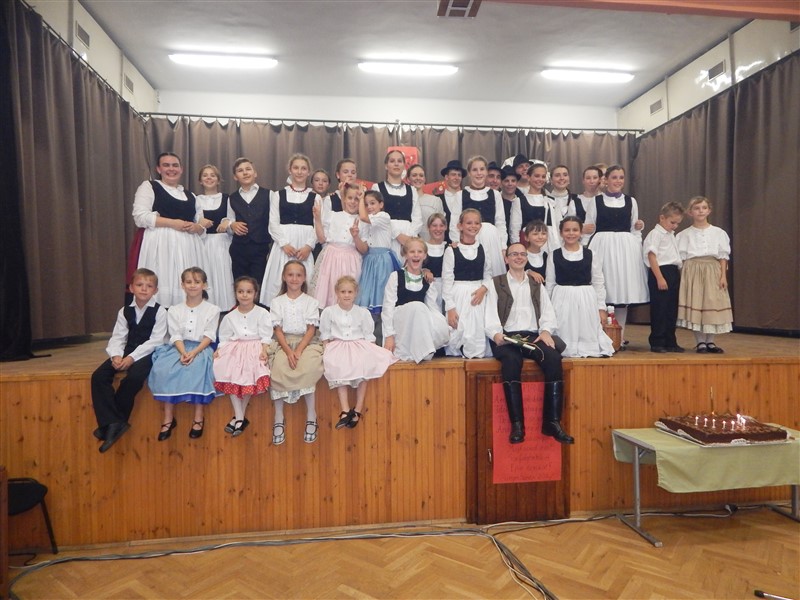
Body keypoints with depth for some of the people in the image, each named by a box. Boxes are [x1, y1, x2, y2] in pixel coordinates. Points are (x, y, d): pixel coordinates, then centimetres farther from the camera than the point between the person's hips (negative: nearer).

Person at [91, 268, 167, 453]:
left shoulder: (159, 311, -5)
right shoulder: (125, 311, 10)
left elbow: (155, 341, -13)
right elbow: (117, 338, 4)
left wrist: (132, 357, -22)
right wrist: (116, 355, -17)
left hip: (147, 353, -5)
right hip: (127, 352, 5)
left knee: (134, 377, -32)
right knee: (98, 376, -17)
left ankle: (109, 423, -13)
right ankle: (113, 422, -17)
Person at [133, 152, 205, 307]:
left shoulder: (190, 196, 22)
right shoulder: (149, 186, 9)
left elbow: (202, 226, 21)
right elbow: (140, 217, -5)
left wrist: (195, 227, -2)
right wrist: (172, 223, -13)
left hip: (188, 247, 4)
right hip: (161, 245, -4)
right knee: (162, 286, -11)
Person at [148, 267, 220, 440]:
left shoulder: (212, 309, 5)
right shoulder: (174, 310, 12)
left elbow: (209, 336, -4)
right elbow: (176, 336, 0)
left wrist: (193, 353, -20)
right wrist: (183, 353, -20)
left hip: (201, 348, -3)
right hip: (179, 348, 3)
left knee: (196, 369, -33)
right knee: (163, 369, -25)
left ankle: (198, 418, -21)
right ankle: (169, 418, -15)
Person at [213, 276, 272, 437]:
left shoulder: (262, 313, -1)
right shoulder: (230, 317, 9)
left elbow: (266, 337, -4)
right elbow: (225, 338, 11)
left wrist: (264, 351, -19)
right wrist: (219, 350, -6)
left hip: (255, 348, -3)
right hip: (234, 349, 3)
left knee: (250, 377, -23)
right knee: (231, 377, -18)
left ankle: (238, 416, -3)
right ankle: (240, 418, -9)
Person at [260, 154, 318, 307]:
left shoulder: (315, 197, 11)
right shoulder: (278, 195, 12)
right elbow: (273, 223, 4)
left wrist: (308, 246, -11)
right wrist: (284, 244, -10)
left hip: (306, 246, 0)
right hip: (283, 245, 1)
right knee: (280, 283, -2)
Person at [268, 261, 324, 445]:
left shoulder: (311, 302, 5)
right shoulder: (277, 302, 8)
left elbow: (311, 330, -3)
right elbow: (277, 330, 0)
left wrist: (298, 351, -18)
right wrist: (288, 351, -17)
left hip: (307, 342, -1)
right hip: (283, 343, 1)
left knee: (308, 369, -31)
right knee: (278, 369, -29)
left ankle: (311, 417, -17)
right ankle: (279, 419, -17)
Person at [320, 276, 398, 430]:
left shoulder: (363, 312, 7)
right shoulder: (328, 312, 6)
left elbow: (368, 336, 9)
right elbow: (325, 335, 10)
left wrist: (368, 350, -4)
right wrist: (328, 349, -4)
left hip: (359, 346, 1)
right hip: (338, 347, 0)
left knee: (363, 370, -27)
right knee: (339, 371, -29)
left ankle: (358, 410, -20)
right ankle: (345, 410, -30)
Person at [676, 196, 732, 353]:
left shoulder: (718, 233, 7)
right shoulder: (685, 234, 3)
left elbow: (723, 256, 6)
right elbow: (682, 258, 2)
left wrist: (723, 275, -2)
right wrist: (683, 277, -5)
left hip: (712, 271, 2)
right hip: (692, 271, -1)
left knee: (713, 305, 1)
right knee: (694, 305, -3)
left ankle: (710, 341, 13)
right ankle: (700, 342, 7)